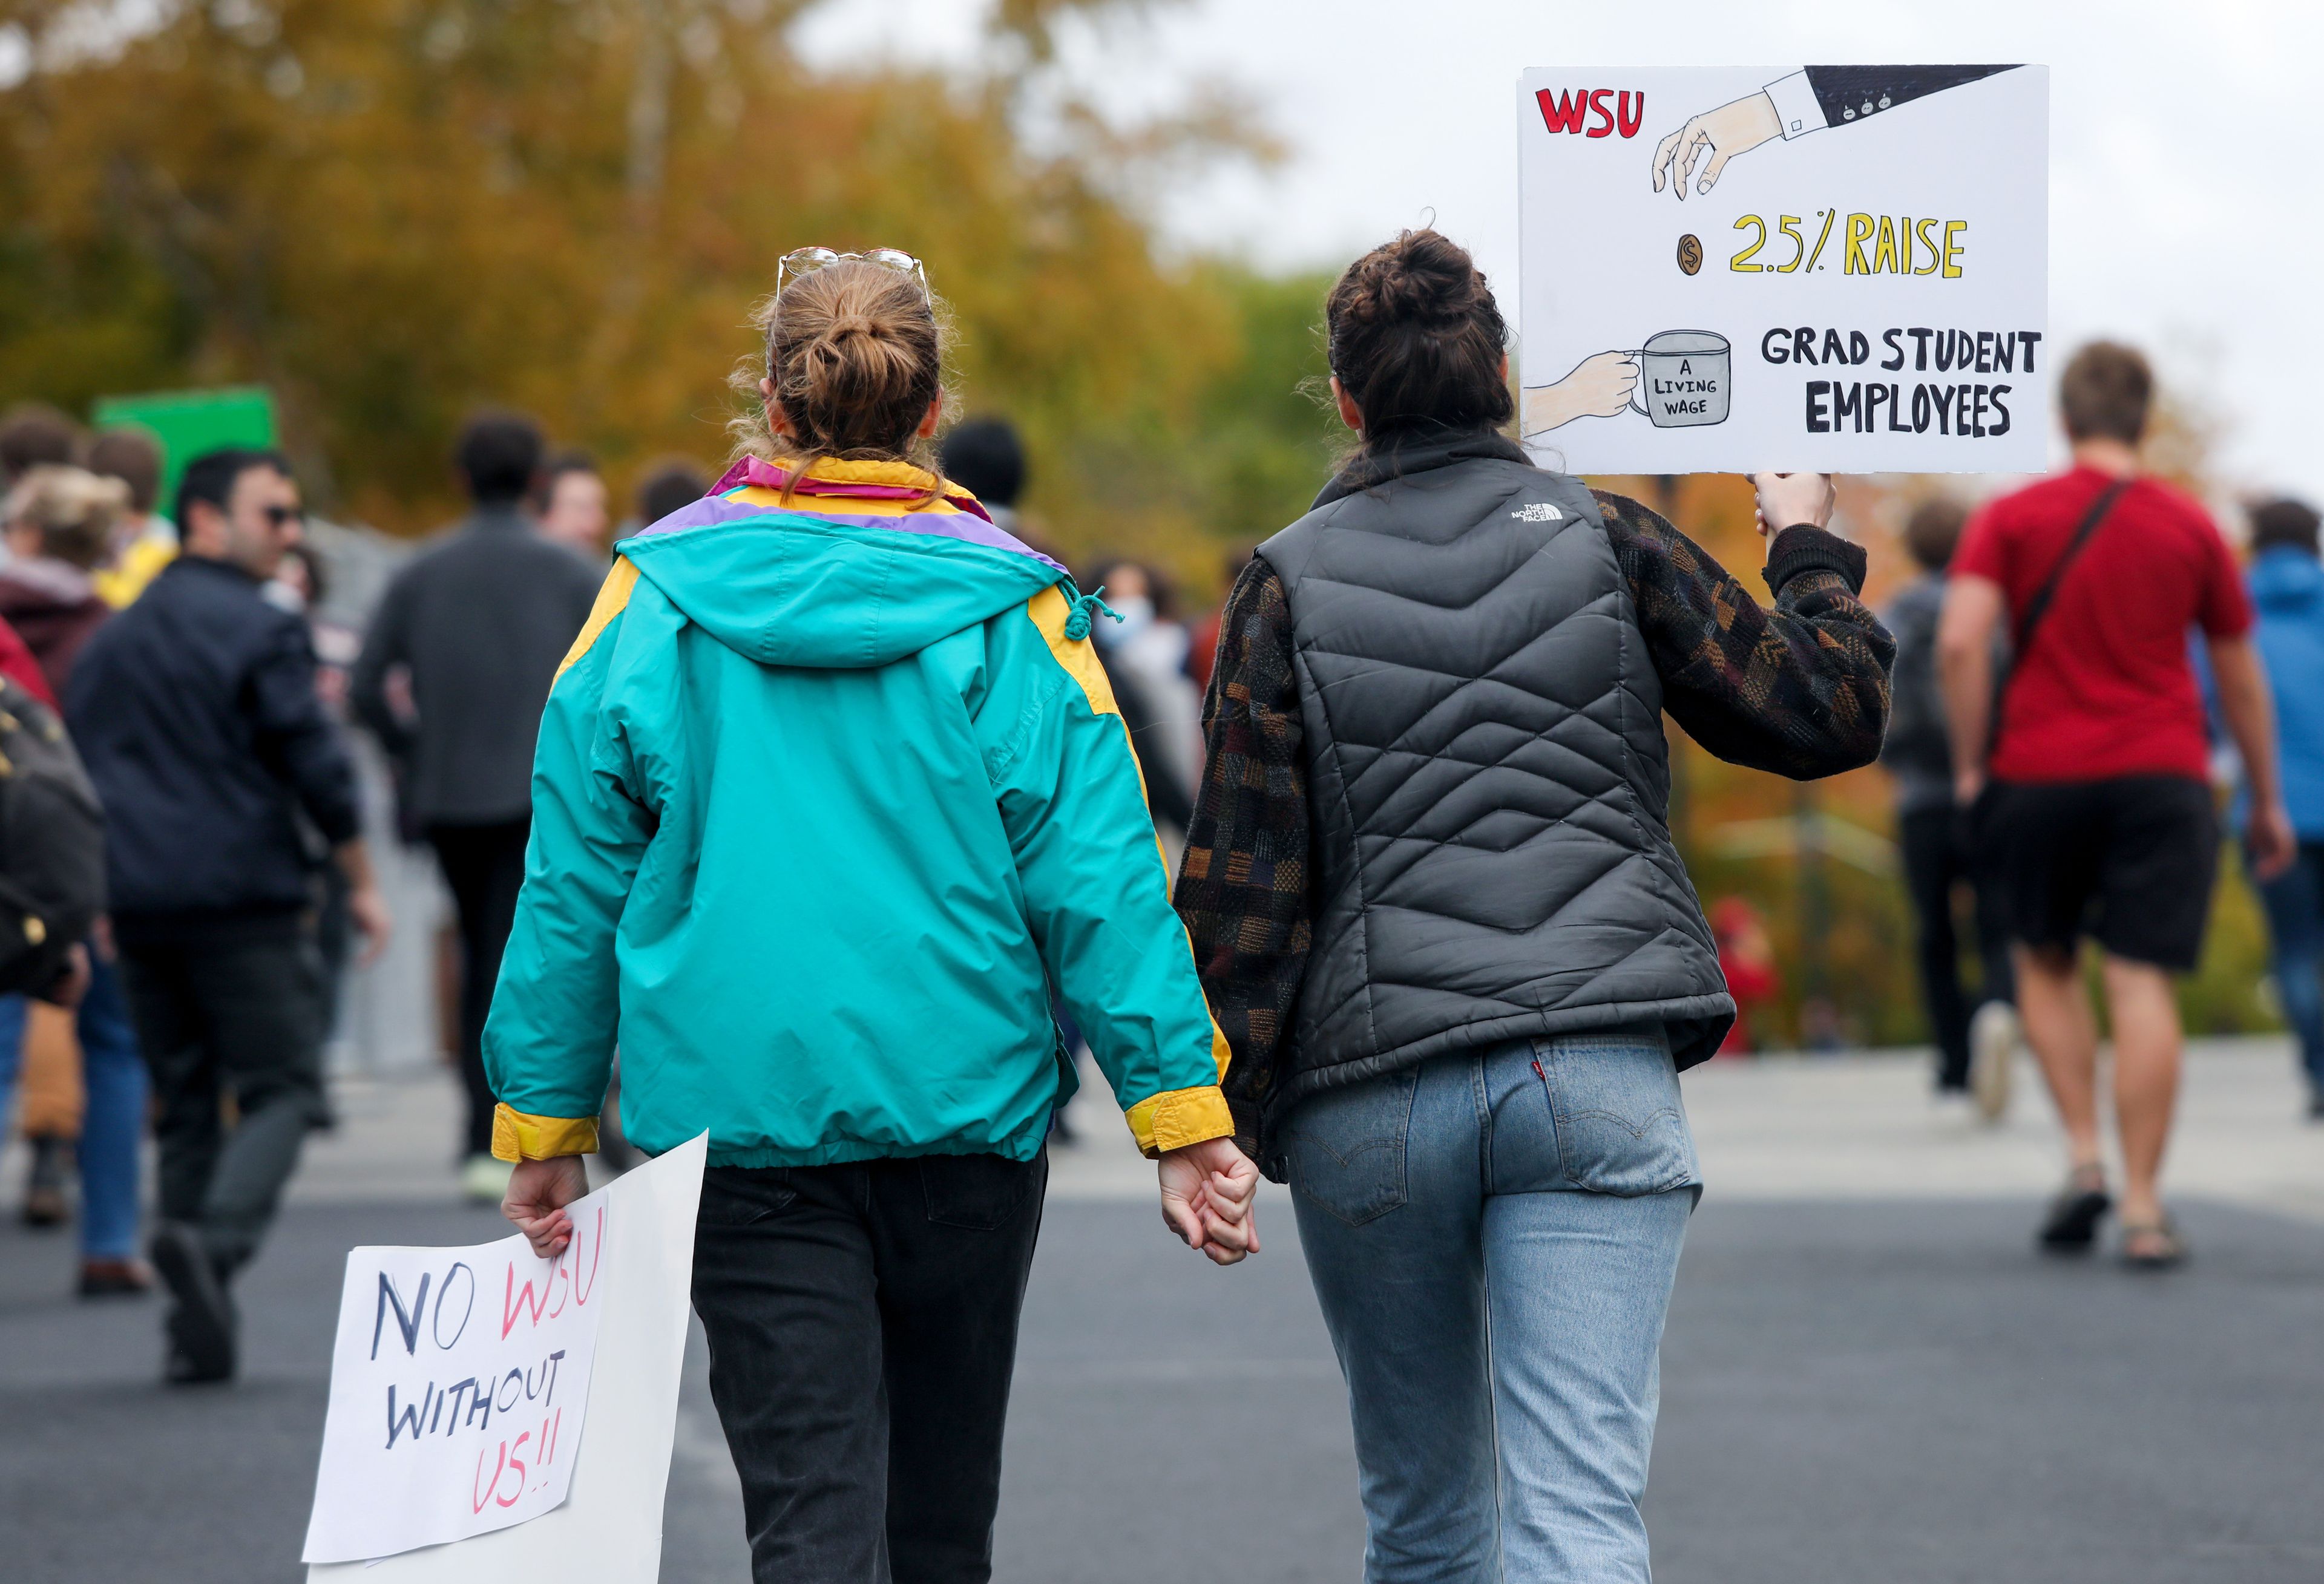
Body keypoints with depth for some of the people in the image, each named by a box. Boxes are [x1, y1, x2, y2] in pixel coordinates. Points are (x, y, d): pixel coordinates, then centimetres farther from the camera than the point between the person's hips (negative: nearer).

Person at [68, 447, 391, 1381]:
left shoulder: (111, 639, 16)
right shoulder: (259, 631, -7)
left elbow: (72, 772, 17)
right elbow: (317, 767, -9)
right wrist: (361, 882, 1)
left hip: (138, 907, 6)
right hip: (242, 899, -6)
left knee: (184, 1103, 10)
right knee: (280, 1089, 0)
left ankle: (196, 1335, 4)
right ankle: (215, 1239, -27)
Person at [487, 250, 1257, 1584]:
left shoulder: (658, 598, 0)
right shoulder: (1012, 613, -2)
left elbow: (574, 881, 2)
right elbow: (1102, 884, -5)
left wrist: (545, 1123, 9)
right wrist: (1184, 1112, -3)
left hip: (732, 1111, -1)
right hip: (966, 1110, 1)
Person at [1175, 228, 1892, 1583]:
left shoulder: (1290, 585, 4)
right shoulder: (1606, 543, 4)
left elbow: (1245, 875, -2)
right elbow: (1830, 712, 8)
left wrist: (1217, 1117, 1)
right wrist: (1812, 554, 27)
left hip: (1369, 1103, 1)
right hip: (1598, 1085, -1)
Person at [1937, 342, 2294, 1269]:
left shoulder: (2010, 520, 2)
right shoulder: (2191, 528, 8)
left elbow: (1961, 642, -12)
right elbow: (2241, 676, 14)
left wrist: (1971, 764, -3)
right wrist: (2267, 799, 22)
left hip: (2039, 776, 0)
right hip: (2163, 777, 0)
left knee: (2045, 965, 19)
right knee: (2142, 982, -5)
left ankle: (2083, 1158, 3)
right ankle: (2143, 1210, -9)